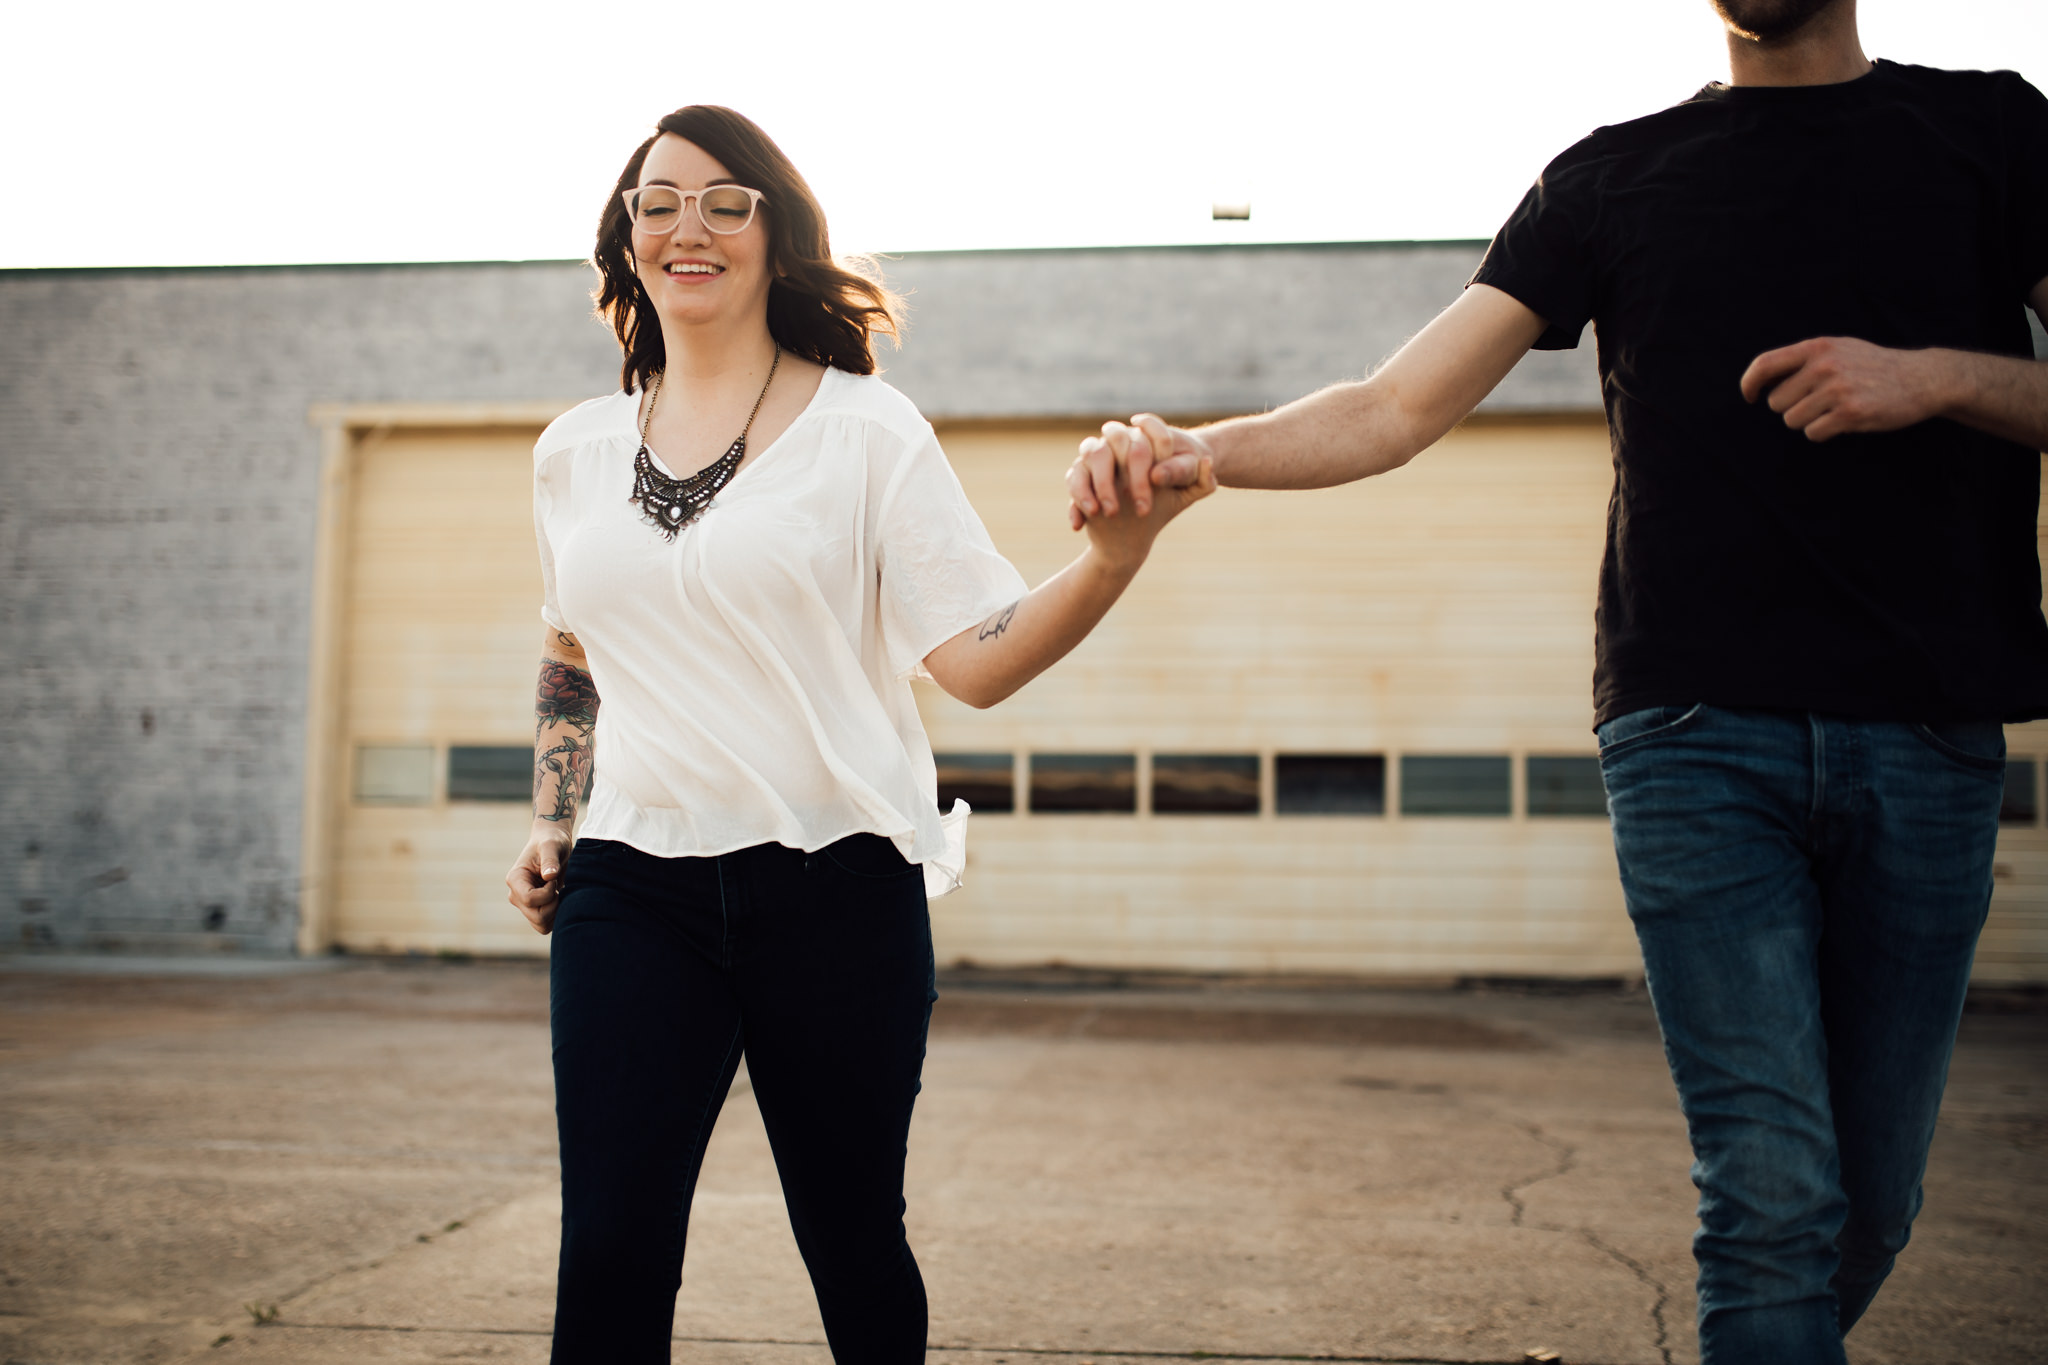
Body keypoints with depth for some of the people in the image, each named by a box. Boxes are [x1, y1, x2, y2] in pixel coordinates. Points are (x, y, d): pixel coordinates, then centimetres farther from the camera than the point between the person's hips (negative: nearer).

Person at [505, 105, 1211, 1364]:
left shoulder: (865, 430, -1)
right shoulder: (575, 452, 10)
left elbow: (978, 657, -9)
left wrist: (1116, 556, -24)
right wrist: (549, 823, 15)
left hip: (836, 891, -2)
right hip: (635, 887, 3)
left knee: (853, 1237, 10)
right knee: (608, 1253, -6)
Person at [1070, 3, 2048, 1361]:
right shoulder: (1617, 174, 10)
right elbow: (1397, 409, 2)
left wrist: (1938, 376, -11)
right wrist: (1189, 453, -14)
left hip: (1930, 737, 2)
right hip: (1699, 728, -1)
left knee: (1873, 1202, 8)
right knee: (1777, 1195, -10)